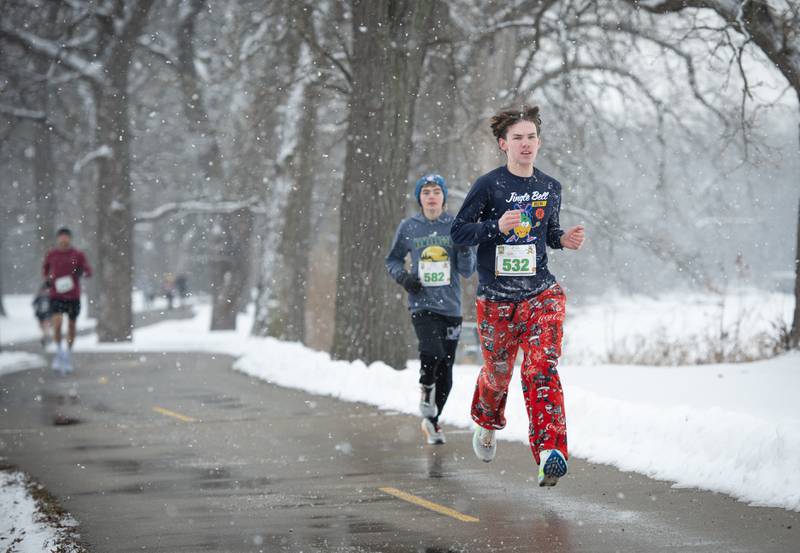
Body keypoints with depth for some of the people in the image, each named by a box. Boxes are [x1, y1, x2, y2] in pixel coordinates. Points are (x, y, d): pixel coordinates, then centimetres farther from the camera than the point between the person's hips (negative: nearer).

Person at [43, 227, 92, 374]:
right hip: (56, 295, 0)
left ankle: (68, 356, 26)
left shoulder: (78, 255, 0)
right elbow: (45, 269, 22)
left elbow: (89, 271, 1)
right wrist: (47, 279, 3)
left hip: (73, 296, 0)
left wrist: (82, 272, -22)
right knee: (57, 323, -19)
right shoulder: (51, 255, 4)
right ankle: (59, 352, -1)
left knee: (71, 326, 8)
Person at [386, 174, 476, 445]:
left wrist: (465, 247, -16)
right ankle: (426, 388, 6)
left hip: (450, 306, 2)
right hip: (422, 304, -2)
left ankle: (432, 420, 25)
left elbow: (467, 270, 2)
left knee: (445, 370, 6)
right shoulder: (408, 227, 3)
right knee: (432, 352, -26)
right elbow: (393, 260, 16)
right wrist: (403, 277, -4)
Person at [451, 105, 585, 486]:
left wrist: (563, 239, 0)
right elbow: (458, 233, -6)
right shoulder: (488, 186, -7)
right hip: (495, 298, -1)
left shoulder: (550, 188, 7)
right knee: (497, 372, 14)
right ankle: (486, 423, 48)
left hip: (541, 294, 1)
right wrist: (497, 227, -22)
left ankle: (550, 453, -25)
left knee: (541, 369, -17)